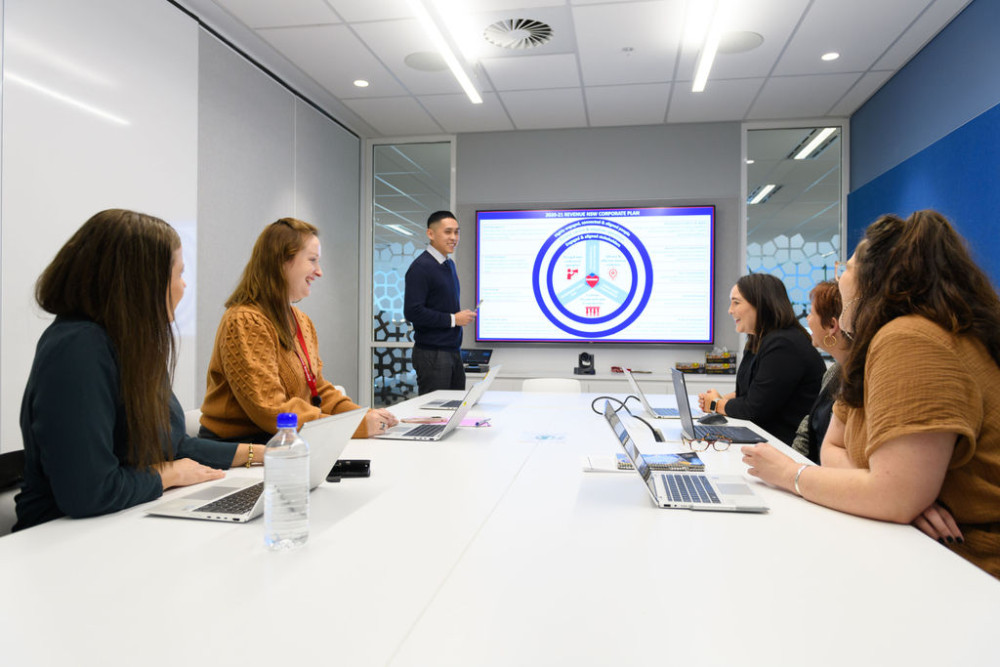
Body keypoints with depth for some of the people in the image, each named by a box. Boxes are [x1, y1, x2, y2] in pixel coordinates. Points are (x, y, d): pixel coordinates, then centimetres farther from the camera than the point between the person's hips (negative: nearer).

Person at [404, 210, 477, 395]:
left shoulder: (449, 264, 15)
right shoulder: (421, 267, -13)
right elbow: (412, 312, -21)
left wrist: (464, 315, 6)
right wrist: (453, 319, -16)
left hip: (453, 351, 8)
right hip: (432, 354, -8)